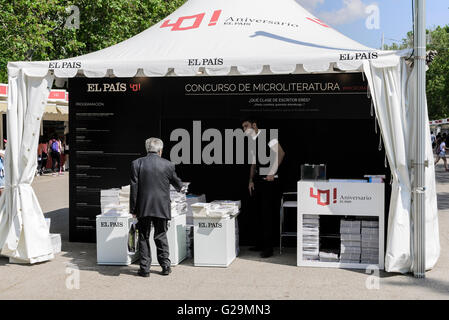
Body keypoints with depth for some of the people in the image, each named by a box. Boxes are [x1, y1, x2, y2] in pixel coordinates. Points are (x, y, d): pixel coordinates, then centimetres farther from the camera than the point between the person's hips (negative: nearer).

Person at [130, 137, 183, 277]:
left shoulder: (137, 164, -3)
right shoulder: (168, 165, -2)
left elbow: (134, 188, -4)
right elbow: (178, 184, 12)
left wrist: (133, 209, 1)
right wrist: (179, 187, 37)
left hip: (143, 208, 0)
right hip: (162, 208, 1)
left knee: (144, 238, 8)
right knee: (161, 237, 12)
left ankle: (145, 268, 9)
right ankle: (165, 266, 15)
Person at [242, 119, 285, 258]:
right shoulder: (252, 142, 16)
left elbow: (280, 153, -18)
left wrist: (272, 173, -19)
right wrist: (251, 180, 12)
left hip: (270, 180, -8)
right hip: (258, 180, 8)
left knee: (268, 214, -6)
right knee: (260, 213, 14)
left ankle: (268, 247, -1)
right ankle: (260, 243, 23)